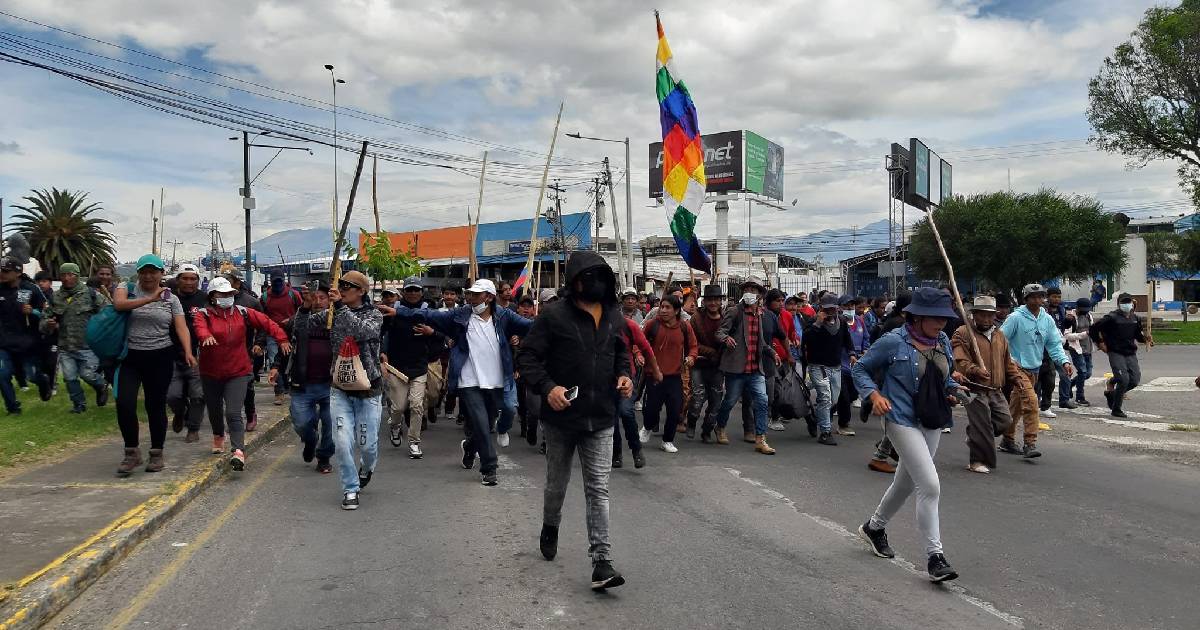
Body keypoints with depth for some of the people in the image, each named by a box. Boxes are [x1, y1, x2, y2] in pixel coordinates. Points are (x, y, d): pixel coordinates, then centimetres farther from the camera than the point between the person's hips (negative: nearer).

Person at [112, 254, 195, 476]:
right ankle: (132, 453, 8)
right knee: (124, 404, -11)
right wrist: (150, 299, -28)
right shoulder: (127, 289, 4)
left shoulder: (171, 299, 6)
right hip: (129, 357, 0)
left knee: (156, 406, 6)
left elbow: (181, 327, -2)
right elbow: (119, 303, -19)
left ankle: (157, 454, 20)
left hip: (160, 358, 0)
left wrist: (188, 352, -18)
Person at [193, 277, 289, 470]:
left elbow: (266, 322, -3)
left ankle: (238, 451, -24)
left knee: (233, 413, -14)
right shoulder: (203, 314, -6)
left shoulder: (242, 313, 0)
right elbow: (199, 326, -28)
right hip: (211, 373, 1)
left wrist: (281, 338, -16)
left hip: (238, 372, -1)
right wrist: (206, 336, -51)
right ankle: (218, 436, 51)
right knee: (214, 410, 21)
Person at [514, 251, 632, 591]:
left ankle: (601, 562, 0)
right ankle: (550, 528, 47)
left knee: (599, 490, -1)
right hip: (562, 417, -2)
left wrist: (624, 374, 0)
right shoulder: (554, 316, -12)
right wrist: (547, 387, -25)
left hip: (600, 421, 3)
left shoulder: (614, 317, 5)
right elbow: (527, 356, -10)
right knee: (557, 484, 17)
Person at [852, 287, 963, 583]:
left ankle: (874, 527, 41)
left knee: (906, 482, 19)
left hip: (933, 422, 7)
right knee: (930, 486, -14)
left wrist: (954, 386, 1)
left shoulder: (943, 341, 5)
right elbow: (859, 369, -4)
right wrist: (875, 395, -17)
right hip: (903, 421, -7)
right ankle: (935, 556, -5)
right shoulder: (893, 342, -13)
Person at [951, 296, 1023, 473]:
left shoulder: (999, 335, 18)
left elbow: (1007, 361, 26)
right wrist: (975, 370, -32)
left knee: (1005, 420, 5)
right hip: (975, 390, -7)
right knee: (980, 426, -6)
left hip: (996, 390, 7)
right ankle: (979, 461, 7)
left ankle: (974, 437, 27)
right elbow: (960, 361, -18)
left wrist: (1016, 377, 13)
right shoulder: (963, 333, -6)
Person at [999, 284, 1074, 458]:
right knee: (1030, 402, -18)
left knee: (1016, 406, 16)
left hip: (1034, 369, 6)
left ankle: (1008, 441, 28)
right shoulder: (1016, 318, -12)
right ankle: (1030, 444, -13)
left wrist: (1065, 361, -7)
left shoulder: (1047, 319, 5)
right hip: (1019, 368, -6)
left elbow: (1054, 344, 7)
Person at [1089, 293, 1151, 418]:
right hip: (1116, 353, -6)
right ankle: (1116, 409, -1)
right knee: (1124, 379, -15)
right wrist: (1100, 343, -6)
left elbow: (1137, 333, 24)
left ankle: (1111, 393, 24)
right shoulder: (1112, 317, -9)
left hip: (1131, 353, 6)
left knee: (1135, 380, -1)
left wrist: (1145, 338, 3)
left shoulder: (1135, 318, 11)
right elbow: (1093, 330, -7)